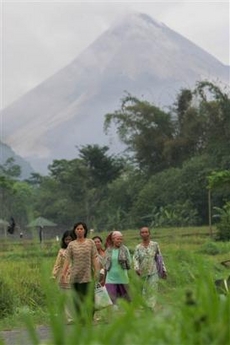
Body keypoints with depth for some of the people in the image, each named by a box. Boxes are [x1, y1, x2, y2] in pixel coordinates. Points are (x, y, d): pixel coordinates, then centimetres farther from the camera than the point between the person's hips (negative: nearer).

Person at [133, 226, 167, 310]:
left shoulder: (155, 245, 2)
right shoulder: (138, 247, 4)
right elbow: (135, 259, -7)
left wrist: (164, 270, 9)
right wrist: (136, 268, -26)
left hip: (153, 272, -2)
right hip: (143, 273, 2)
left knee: (152, 291, -13)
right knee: (144, 292, 7)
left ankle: (151, 308, -18)